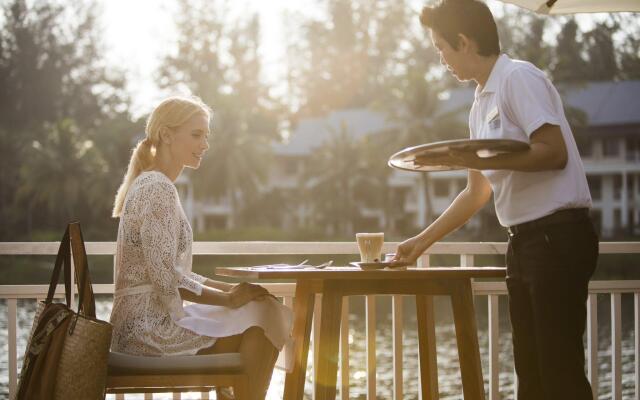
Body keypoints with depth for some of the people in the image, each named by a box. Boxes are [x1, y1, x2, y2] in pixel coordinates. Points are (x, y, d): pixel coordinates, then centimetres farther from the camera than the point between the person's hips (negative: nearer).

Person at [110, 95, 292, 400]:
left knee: (267, 309, 13)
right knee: (263, 318, -10)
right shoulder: (158, 190, -15)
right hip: (149, 326, -10)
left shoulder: (151, 184, 16)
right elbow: (165, 278, -22)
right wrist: (228, 298, -11)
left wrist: (231, 289, 6)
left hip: (143, 322, 10)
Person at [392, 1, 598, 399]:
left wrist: (478, 159, -21)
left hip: (558, 233, -9)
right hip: (526, 240, 9)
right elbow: (477, 194, 24)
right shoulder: (482, 103, 17)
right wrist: (422, 241, 23)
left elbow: (554, 153, -19)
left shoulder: (519, 78, -9)